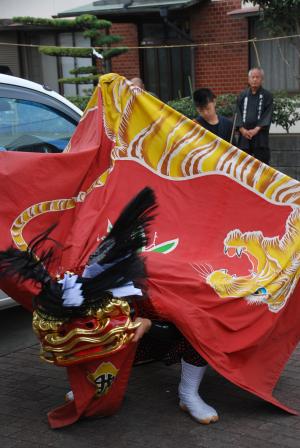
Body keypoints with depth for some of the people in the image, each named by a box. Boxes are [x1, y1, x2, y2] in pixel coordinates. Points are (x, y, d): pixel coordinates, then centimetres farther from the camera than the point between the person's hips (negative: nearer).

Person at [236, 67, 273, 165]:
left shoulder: (267, 96, 4)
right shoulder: (242, 95, 12)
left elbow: (268, 115, -4)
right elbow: (238, 113, 6)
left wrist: (256, 129, -16)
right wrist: (242, 129, -10)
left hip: (260, 135, -2)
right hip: (244, 135, 3)